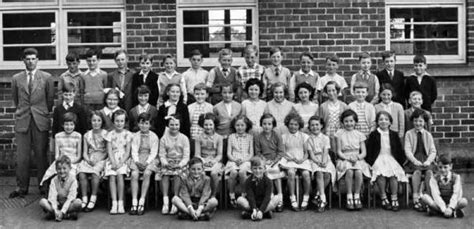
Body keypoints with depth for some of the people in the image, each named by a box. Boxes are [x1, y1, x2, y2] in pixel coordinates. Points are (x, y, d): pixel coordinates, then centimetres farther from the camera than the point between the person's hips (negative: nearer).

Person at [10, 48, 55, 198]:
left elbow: (50, 99, 10)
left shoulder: (46, 77, 4)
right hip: (22, 121, 1)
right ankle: (21, 187, 9)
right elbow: (15, 99, 18)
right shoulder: (16, 78, 9)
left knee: (41, 155, 1)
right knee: (22, 156, 1)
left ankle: (44, 186, 9)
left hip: (40, 120, -1)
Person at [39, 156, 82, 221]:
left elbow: (71, 198, -17)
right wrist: (55, 210, -29)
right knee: (42, 201, -22)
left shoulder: (72, 180, -10)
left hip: (68, 204, -2)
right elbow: (52, 197, -13)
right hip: (57, 204, 2)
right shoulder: (54, 180, -3)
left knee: (78, 202, -32)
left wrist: (62, 211, -26)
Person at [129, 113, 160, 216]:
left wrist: (147, 162, -16)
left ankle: (142, 202, -29)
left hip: (150, 160, -1)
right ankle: (134, 203, -28)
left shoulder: (154, 137, 7)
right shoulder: (135, 136, 12)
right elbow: (134, 151, 4)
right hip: (137, 160, 1)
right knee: (134, 174, -27)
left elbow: (153, 152, -1)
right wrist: (137, 161, -14)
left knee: (147, 173, -31)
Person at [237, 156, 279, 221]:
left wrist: (260, 211, -35)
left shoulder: (268, 181, -11)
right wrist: (254, 209, -34)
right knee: (240, 200, -25)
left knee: (276, 199, -27)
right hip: (252, 204, 1)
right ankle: (266, 212, -26)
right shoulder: (248, 181, -8)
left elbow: (267, 197, -21)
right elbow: (250, 197, -17)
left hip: (264, 204, 0)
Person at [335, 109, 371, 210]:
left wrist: (357, 157, -14)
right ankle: (349, 197, -24)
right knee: (349, 172, -35)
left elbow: (364, 152, 8)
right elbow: (339, 152, 2)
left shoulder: (359, 135, 11)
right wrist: (348, 157, -14)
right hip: (344, 159, -1)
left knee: (358, 172, -33)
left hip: (358, 160, 1)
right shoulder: (340, 134, 7)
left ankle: (357, 196, -19)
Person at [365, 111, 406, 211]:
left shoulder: (394, 135, 15)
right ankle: (383, 198, -23)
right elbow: (369, 150, 6)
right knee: (381, 174, -32)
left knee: (393, 174, -29)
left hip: (391, 159, 2)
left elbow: (400, 150, 17)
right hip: (378, 159, -2)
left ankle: (394, 198, -23)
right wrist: (371, 162, -7)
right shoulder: (373, 135, 9)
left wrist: (401, 161, 5)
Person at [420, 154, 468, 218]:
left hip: (452, 202, 0)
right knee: (424, 197, -26)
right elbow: (436, 195, -18)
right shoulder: (434, 179, -7)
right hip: (439, 203, 1)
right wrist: (444, 209, -32)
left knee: (464, 201, -30)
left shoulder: (456, 177, -6)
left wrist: (450, 208, -33)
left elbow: (456, 194, -18)